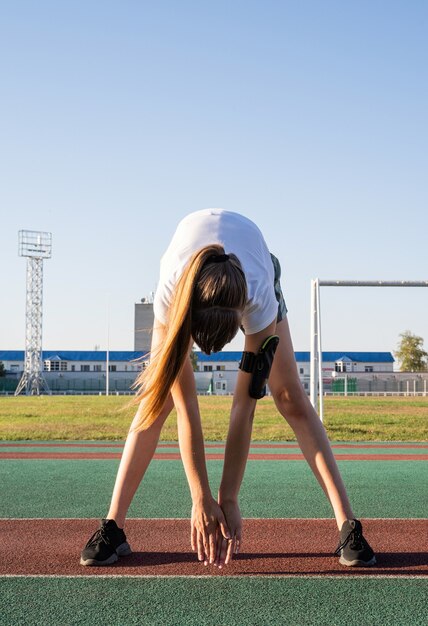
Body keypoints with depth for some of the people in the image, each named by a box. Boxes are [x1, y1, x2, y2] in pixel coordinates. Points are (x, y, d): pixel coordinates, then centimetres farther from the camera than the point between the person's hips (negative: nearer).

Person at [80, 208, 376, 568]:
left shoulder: (259, 299, -43)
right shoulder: (170, 294, -42)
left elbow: (245, 406, -37)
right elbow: (186, 408, -38)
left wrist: (228, 499, -35)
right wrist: (201, 500, -35)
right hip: (188, 283, 1)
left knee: (291, 399, -13)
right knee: (157, 397, -14)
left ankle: (349, 527, -12)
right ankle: (112, 529, -10)